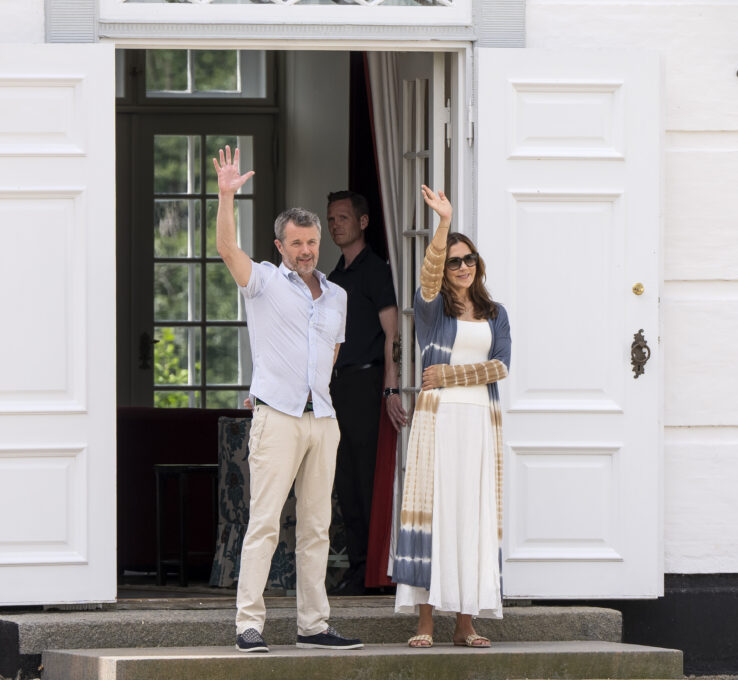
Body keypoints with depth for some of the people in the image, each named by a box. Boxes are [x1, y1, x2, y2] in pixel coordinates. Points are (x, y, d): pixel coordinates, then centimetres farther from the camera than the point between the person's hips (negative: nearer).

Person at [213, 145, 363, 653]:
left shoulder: (337, 297, 18)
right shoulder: (264, 282, 3)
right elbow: (227, 248, -12)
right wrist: (226, 195, -22)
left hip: (323, 420, 5)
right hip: (277, 418, -5)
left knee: (317, 526, 6)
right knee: (265, 521, -10)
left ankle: (313, 624, 10)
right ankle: (249, 623, -12)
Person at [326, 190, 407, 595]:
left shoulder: (374, 269, -5)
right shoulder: (336, 276, 20)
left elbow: (391, 333, -13)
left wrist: (390, 389, -21)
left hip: (366, 380, -8)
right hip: (338, 383, 9)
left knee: (369, 478, -10)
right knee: (346, 480, 6)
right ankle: (358, 568, 9)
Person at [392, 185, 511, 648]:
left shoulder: (494, 314, 15)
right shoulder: (432, 308, 5)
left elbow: (500, 367, 4)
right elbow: (429, 277, -16)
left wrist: (452, 375, -6)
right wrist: (444, 222, -28)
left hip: (481, 419, 3)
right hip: (437, 417, -3)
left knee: (475, 514, 0)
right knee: (433, 508, -9)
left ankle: (466, 623, 2)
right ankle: (425, 622, -11)